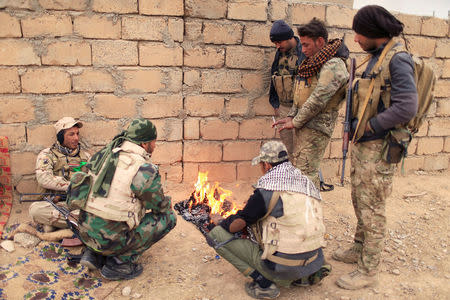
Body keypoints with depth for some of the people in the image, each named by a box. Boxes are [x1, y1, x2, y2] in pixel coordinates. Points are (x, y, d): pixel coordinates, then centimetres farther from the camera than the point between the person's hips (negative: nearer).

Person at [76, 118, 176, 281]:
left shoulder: (105, 154, 5)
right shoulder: (146, 171, -17)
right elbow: (161, 206, -2)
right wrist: (168, 203, 23)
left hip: (85, 231, 8)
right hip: (110, 240, -7)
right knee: (168, 218, 3)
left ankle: (94, 254, 17)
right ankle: (122, 261, 0)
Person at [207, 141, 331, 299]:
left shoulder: (269, 185, -14)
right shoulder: (306, 181, 8)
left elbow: (239, 223, -10)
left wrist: (220, 221, 13)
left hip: (284, 268, -7)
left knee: (216, 235, -3)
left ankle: (264, 283, -4)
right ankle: (306, 276, 17)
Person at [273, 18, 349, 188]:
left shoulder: (333, 66, -17)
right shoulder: (314, 61, 15)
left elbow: (318, 100, -21)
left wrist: (295, 122, -14)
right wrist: (291, 116, 9)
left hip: (317, 127, -10)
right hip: (305, 125, 10)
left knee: (306, 172, -9)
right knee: (298, 166, 16)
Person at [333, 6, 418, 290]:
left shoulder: (398, 59, -16)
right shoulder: (375, 58, 12)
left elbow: (406, 108, -26)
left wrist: (367, 126, -18)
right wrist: (354, 124, 7)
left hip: (379, 148, -9)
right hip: (363, 144, 9)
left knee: (372, 209, 0)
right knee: (360, 201, 20)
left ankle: (368, 270, 15)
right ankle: (360, 250, 38)